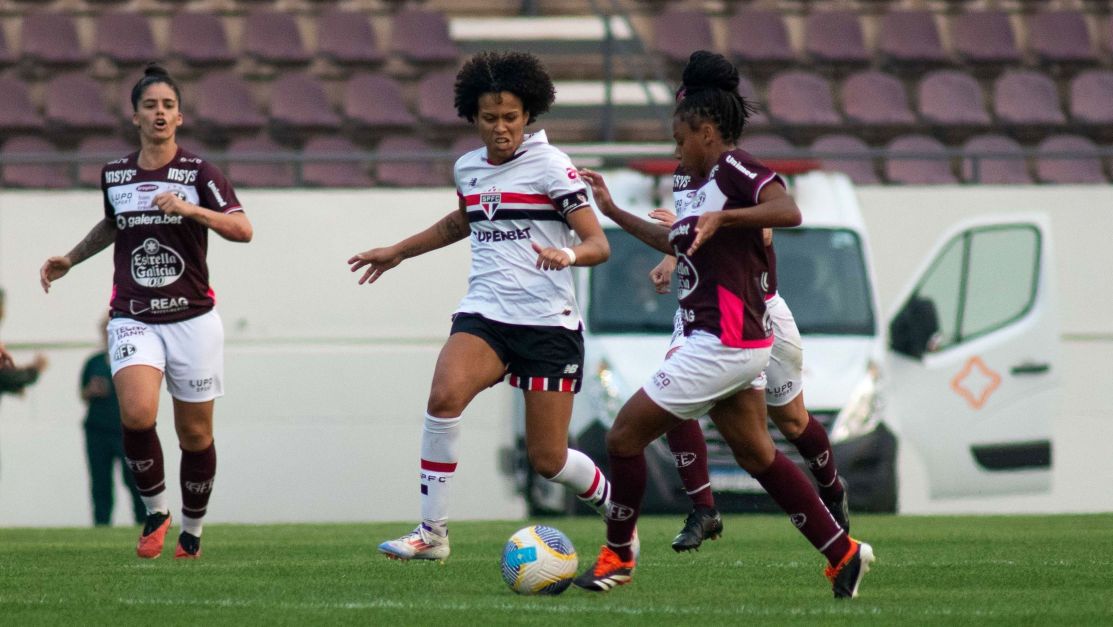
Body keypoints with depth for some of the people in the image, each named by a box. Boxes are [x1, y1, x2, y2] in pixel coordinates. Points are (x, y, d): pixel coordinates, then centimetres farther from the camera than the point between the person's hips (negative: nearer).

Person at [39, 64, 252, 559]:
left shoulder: (199, 173, -4)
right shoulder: (113, 175, 7)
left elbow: (242, 229, -15)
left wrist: (192, 209, -28)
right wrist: (70, 259, 22)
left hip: (192, 319, -1)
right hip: (133, 320, 1)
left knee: (195, 434, 3)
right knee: (136, 415, -22)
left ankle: (191, 532, 24)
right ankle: (155, 512, -2)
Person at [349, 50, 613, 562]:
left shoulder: (550, 166, -6)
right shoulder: (468, 168, 11)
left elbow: (599, 244, -11)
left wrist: (567, 255, -32)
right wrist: (397, 252, 36)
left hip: (549, 323, -4)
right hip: (484, 314, 4)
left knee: (547, 459, 0)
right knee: (444, 395, -27)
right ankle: (432, 532, -20)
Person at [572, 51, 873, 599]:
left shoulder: (732, 168, -12)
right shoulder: (708, 184, 16)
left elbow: (788, 211, -28)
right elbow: (676, 242, 33)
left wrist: (723, 218, -34)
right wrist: (613, 212, 33)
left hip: (722, 344, -10)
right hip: (736, 346, 10)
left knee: (625, 434, -2)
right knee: (757, 456, 15)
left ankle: (618, 555, 9)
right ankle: (842, 554, 16)